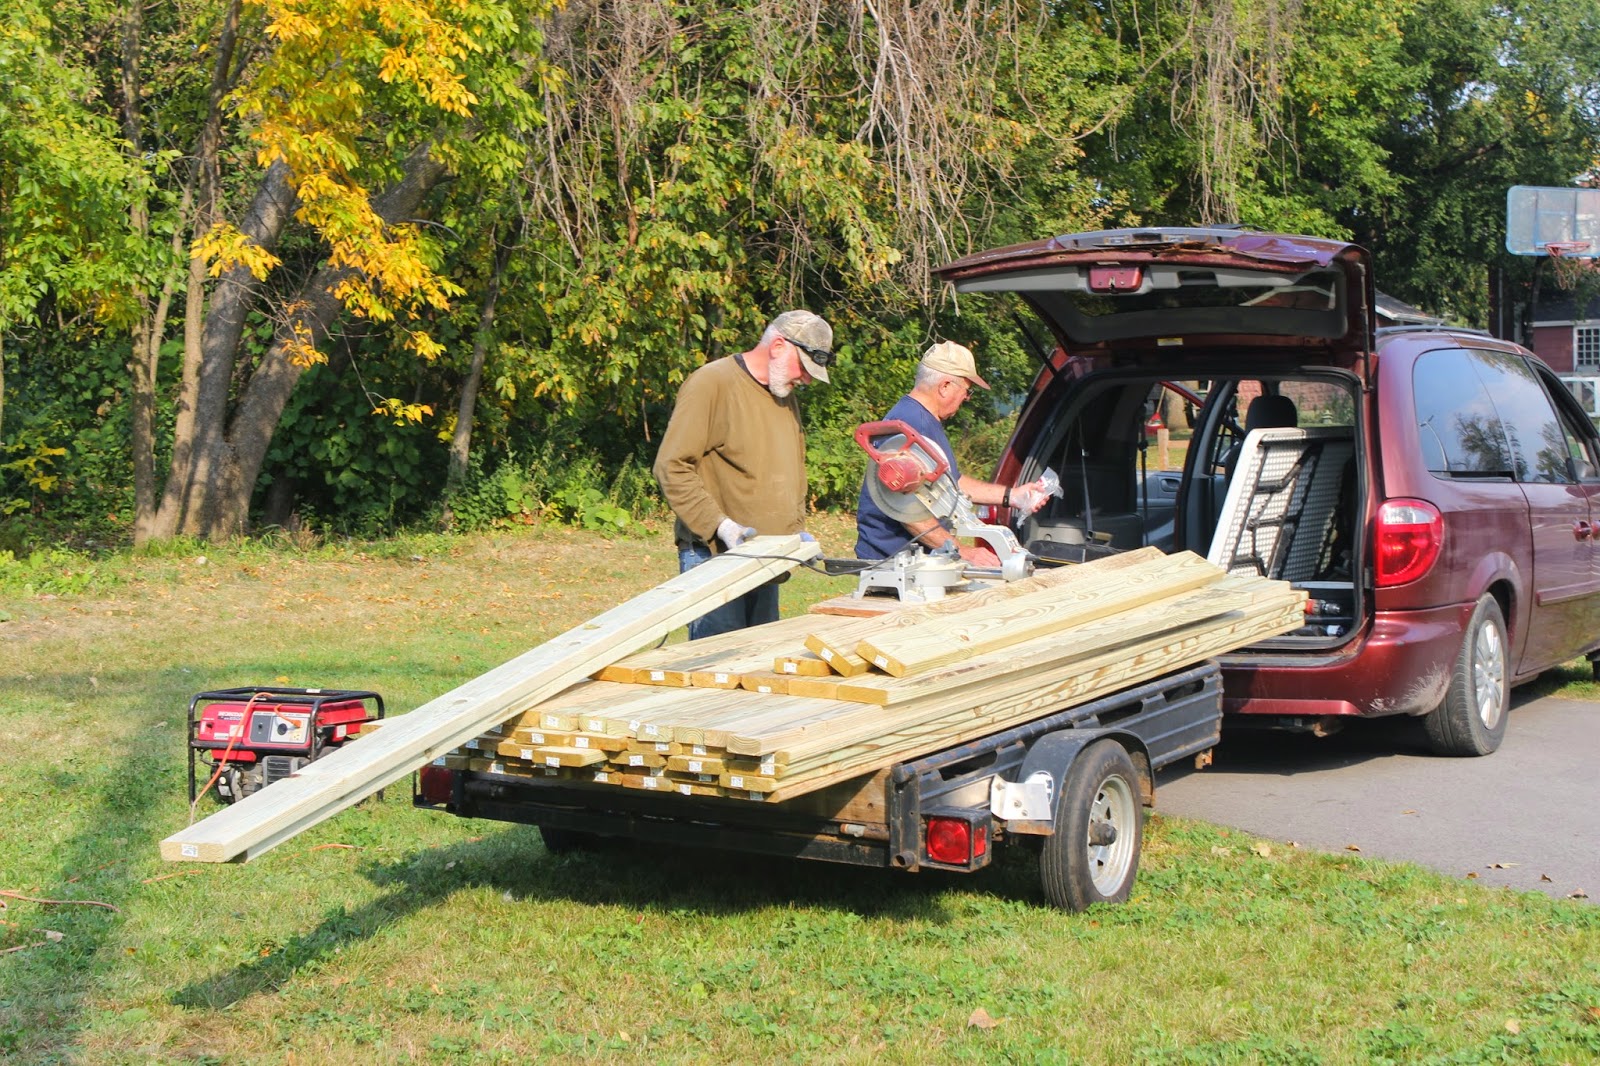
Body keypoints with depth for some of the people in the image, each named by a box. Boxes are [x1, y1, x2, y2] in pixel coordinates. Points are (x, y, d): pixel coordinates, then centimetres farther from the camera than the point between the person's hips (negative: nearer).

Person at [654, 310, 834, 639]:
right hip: (712, 554, -8)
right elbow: (671, 467, -16)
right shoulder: (712, 383, -11)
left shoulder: (787, 398, 16)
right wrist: (720, 525, -22)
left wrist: (796, 529, 12)